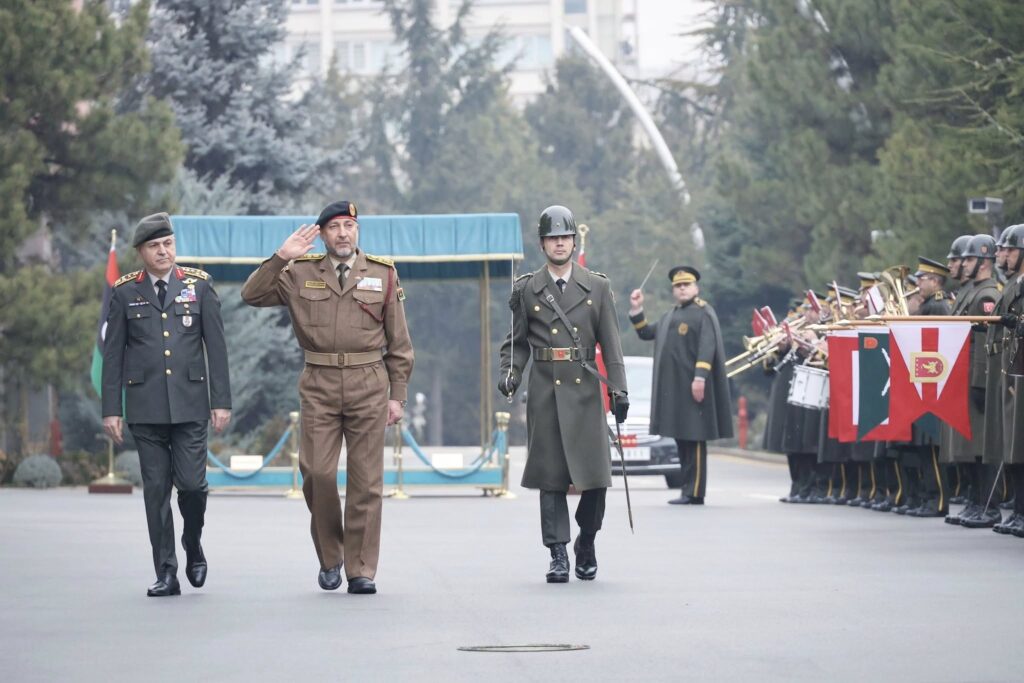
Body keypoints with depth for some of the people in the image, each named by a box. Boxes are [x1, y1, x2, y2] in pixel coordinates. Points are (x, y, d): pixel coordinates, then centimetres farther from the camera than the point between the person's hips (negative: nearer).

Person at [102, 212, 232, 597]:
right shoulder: (125, 292, 5)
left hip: (190, 404, 0)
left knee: (191, 483, -8)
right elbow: (113, 354, 6)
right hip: (145, 406, 0)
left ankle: (193, 545, 21)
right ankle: (166, 573, 5)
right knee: (156, 490, 0)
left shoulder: (199, 286, 6)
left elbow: (216, 346, 5)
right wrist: (111, 410, 1)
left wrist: (221, 401, 0)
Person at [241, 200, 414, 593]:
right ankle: (330, 557, 14)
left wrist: (397, 396, 4)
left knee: (366, 481, -1)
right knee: (317, 473, -7)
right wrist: (281, 257, -8)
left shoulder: (383, 274, 8)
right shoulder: (300, 274, 9)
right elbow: (252, 295, 2)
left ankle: (361, 571, 4)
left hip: (369, 386, 0)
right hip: (319, 386, 0)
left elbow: (399, 343, 9)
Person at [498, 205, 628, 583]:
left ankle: (586, 544, 17)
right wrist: (509, 373, -6)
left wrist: (618, 389, 0)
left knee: (595, 476, -4)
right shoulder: (526, 289, 8)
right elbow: (517, 342, 11)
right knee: (551, 476, -1)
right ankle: (558, 555, 4)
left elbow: (611, 343, 7)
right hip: (545, 392, 0)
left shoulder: (597, 287, 8)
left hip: (585, 389, 0)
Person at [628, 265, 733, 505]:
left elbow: (707, 347, -13)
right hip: (671, 389, 8)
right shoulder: (670, 316, 21)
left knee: (694, 439, -8)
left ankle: (694, 493, -9)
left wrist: (700, 377, -22)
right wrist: (636, 310, 17)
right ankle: (688, 490, 13)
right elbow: (646, 333, 29)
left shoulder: (703, 313, -4)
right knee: (681, 439, 9)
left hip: (692, 388, -8)